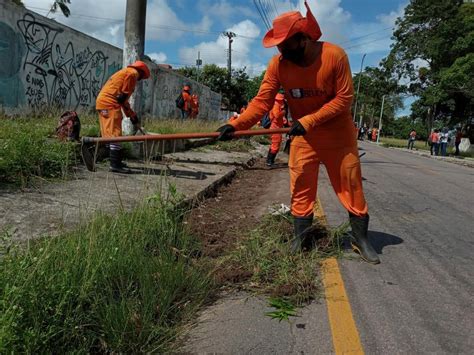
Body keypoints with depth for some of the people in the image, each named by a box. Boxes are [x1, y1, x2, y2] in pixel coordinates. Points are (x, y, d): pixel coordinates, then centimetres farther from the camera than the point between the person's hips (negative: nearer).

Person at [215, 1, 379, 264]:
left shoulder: (335, 56, -19)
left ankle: (360, 238, 23)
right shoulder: (278, 64, -12)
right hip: (302, 136, 2)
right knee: (300, 187, 5)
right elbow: (262, 101, -15)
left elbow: (344, 98, -17)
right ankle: (300, 238, 22)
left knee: (351, 186, 7)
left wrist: (308, 121, -25)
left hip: (338, 135, -2)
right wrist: (236, 125, -28)